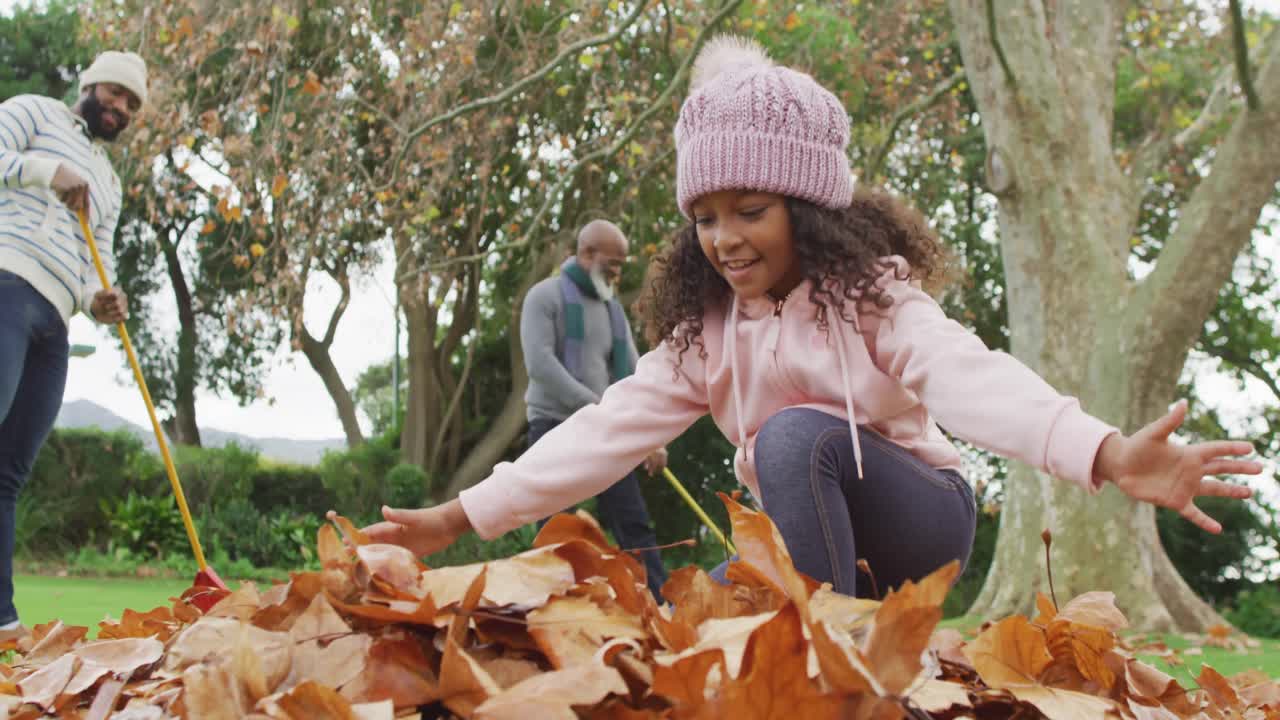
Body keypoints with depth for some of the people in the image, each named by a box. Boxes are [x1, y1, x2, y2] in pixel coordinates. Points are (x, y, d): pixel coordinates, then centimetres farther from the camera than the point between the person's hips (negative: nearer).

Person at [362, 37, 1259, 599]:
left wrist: (1109, 454, -57)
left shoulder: (869, 292, -19)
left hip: (918, 516, -6)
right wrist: (464, 515, -16)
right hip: (815, 531, 6)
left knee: (796, 433, -33)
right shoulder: (705, 331, -3)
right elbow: (611, 426, -8)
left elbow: (967, 375, -37)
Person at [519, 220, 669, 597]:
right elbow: (539, 362, -16)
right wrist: (593, 406, -21)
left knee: (635, 524, -2)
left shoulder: (613, 310, 18)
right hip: (555, 427, -5)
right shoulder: (546, 296, -2)